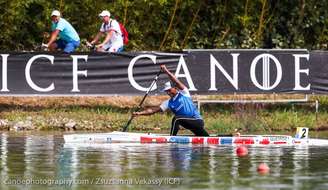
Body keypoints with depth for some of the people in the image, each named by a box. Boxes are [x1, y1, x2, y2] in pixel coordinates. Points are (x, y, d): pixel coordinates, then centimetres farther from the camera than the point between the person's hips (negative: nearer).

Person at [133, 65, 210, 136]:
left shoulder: (184, 93, -3)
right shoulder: (168, 103, 10)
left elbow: (176, 82, -17)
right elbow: (154, 110, 4)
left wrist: (166, 71, -24)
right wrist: (140, 113, -7)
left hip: (197, 121, -7)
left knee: (176, 118, -24)